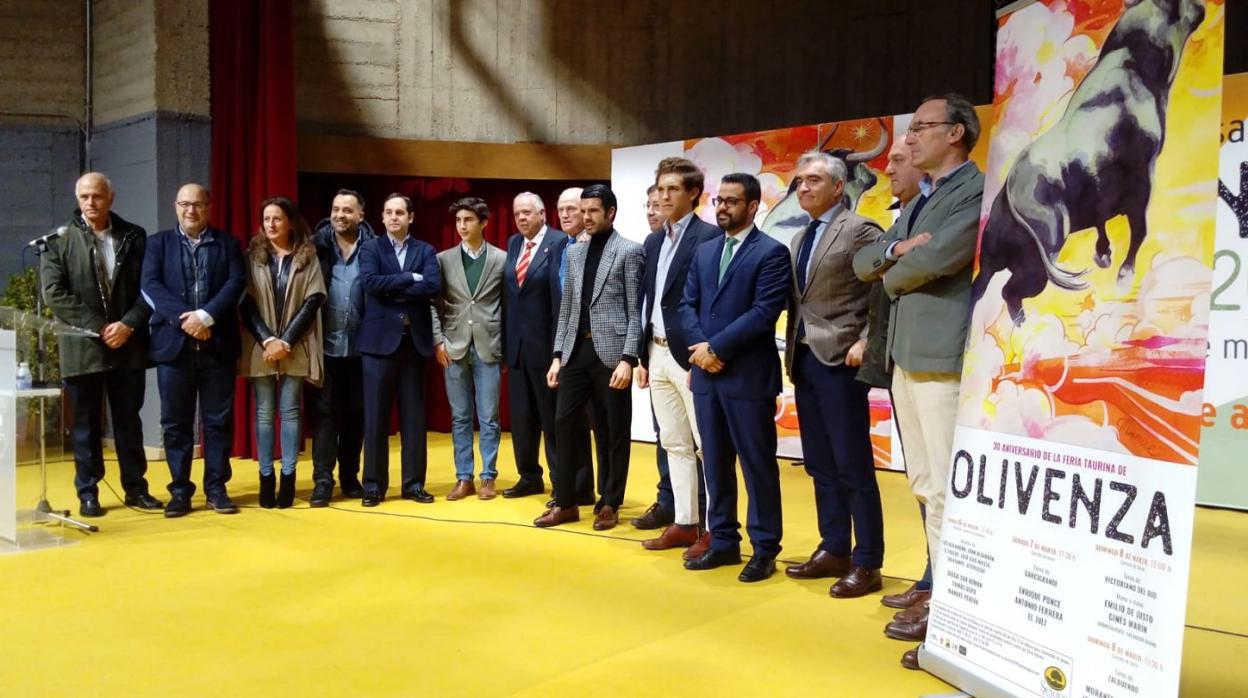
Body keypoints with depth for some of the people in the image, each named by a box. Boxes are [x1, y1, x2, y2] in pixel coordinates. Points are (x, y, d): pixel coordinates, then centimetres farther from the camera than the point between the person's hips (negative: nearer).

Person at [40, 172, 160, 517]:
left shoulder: (134, 236, 7)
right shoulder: (59, 239, 2)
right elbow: (54, 293, -6)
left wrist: (128, 324, -11)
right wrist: (98, 327, -13)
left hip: (128, 343, 1)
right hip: (82, 346, -1)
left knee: (129, 420, 8)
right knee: (85, 423, 6)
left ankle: (135, 487, 16)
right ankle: (87, 492, 14)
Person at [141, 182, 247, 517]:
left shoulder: (228, 243, 10)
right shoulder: (158, 243, 11)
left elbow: (236, 283, -3)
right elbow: (150, 286, -2)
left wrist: (206, 315, -17)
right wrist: (184, 317, -16)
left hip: (217, 344, 0)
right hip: (174, 344, 0)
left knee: (218, 420, 4)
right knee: (175, 422, 4)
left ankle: (216, 488, 13)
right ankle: (180, 490, 13)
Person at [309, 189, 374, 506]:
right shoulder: (317, 245, 1)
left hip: (361, 345, 1)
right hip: (326, 345, 0)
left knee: (356, 413, 9)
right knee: (324, 412, 2)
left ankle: (350, 477, 20)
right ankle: (322, 481, 5)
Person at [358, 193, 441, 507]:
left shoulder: (426, 251, 9)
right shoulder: (371, 248, 6)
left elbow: (434, 286, -9)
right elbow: (370, 282, -13)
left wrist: (392, 289, -12)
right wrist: (410, 277, -13)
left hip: (414, 339, 2)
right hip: (380, 339, -2)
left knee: (414, 414, 6)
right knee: (376, 414, 1)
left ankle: (413, 482, 14)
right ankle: (374, 484, 9)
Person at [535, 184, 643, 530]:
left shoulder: (629, 251, -3)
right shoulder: (575, 253, 14)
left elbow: (636, 311, -8)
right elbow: (566, 308, 16)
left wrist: (628, 359, -16)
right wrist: (557, 355, 9)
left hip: (610, 352, -5)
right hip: (576, 350, 5)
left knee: (613, 431, 4)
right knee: (564, 423, 3)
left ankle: (609, 504, 15)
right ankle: (565, 502, 14)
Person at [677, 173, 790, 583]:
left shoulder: (771, 252, -5)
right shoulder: (704, 252, 15)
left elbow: (765, 312, -15)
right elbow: (687, 305, 10)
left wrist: (717, 347, -15)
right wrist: (700, 347, -8)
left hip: (748, 375, -6)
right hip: (706, 374, 6)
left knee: (757, 464, 1)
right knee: (715, 462, 12)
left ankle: (764, 548, 11)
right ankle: (723, 541, 22)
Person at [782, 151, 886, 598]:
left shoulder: (860, 230, -6)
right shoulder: (799, 240, 18)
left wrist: (865, 343, -17)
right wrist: (791, 352, 10)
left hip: (839, 360, -8)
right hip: (804, 360, 8)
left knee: (853, 466, -4)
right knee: (820, 465, 11)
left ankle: (867, 563, 3)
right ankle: (834, 549, 21)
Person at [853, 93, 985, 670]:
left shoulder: (977, 191, -9)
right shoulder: (918, 201, 20)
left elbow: (931, 260, -21)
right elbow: (863, 263, 14)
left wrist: (892, 272, 1)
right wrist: (894, 250, -9)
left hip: (944, 359, -10)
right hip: (906, 358, 10)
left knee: (947, 491, -7)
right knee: (924, 486, 15)